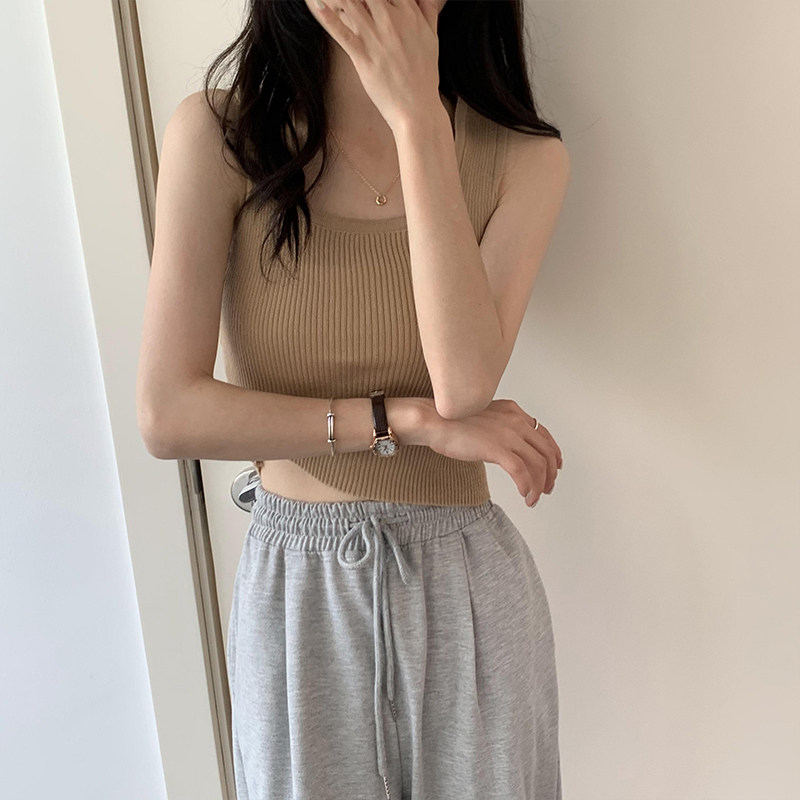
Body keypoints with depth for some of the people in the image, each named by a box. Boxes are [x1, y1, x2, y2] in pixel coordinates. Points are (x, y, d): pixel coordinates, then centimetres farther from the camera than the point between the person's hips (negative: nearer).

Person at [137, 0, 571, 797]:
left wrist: (418, 118, -23)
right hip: (295, 587, 0)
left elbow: (467, 383, -22)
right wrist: (413, 421, -18)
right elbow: (168, 415, -15)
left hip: (464, 583, 1)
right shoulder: (216, 135, -10)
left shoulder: (523, 159, -6)